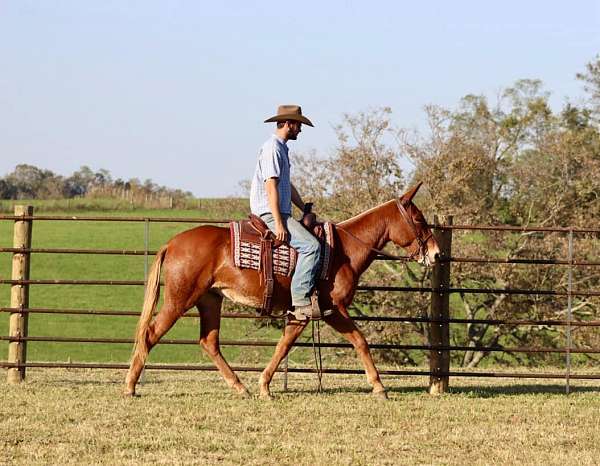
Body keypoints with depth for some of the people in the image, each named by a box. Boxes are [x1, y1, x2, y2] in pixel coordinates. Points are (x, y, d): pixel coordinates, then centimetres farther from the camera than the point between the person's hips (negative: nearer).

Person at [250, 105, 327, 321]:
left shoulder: (281, 148, 21)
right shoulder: (272, 148, -13)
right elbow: (271, 187, -19)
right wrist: (279, 224, -23)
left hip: (280, 213, 11)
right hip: (270, 213, -11)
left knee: (315, 236, 13)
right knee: (311, 246, -23)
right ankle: (300, 302, -27)